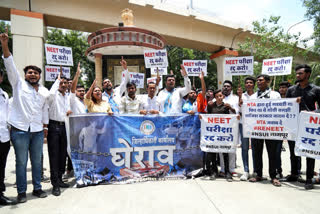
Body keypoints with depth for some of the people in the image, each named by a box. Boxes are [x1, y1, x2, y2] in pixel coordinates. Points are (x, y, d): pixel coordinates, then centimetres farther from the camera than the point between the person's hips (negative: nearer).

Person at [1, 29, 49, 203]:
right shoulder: (18, 84, 4)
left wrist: (45, 126, 15)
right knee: (21, 162, 3)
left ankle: (37, 188, 23)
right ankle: (21, 192, 16)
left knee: (37, 161, 10)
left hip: (37, 131, 3)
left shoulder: (44, 91, 13)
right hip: (20, 130, -3)